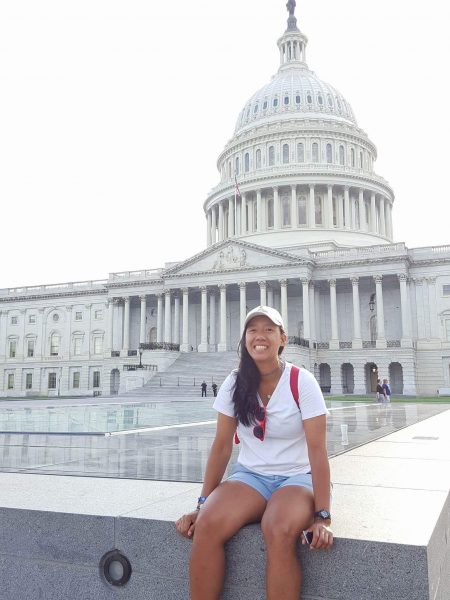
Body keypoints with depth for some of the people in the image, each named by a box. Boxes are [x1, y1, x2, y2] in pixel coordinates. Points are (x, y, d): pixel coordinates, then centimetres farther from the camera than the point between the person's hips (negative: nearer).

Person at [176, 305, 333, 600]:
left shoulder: (302, 382, -11)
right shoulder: (235, 383, -2)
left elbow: (317, 449, -14)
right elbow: (222, 446, 1)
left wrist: (322, 516, -20)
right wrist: (203, 503, -4)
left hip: (296, 477, -2)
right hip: (250, 476, 3)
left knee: (280, 533, -35)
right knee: (207, 525, -27)